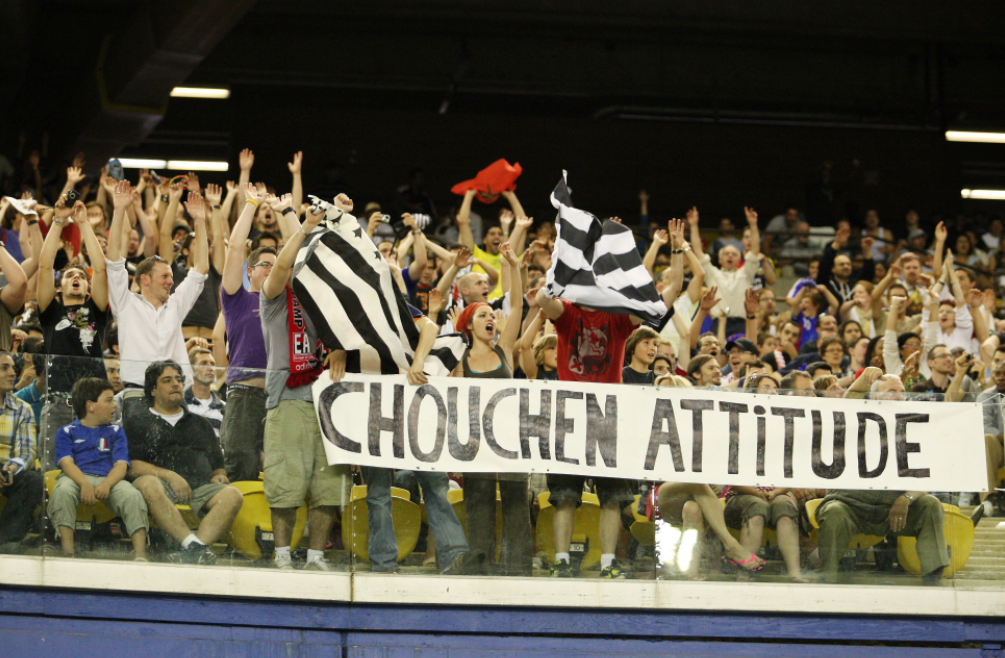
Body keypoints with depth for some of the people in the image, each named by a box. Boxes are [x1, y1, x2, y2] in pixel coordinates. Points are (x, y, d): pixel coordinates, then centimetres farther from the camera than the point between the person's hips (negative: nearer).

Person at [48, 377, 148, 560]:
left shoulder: (115, 431, 22)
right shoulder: (67, 432, 17)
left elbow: (121, 465, 7)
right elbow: (67, 463, -1)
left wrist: (107, 484, -17)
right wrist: (84, 484, -23)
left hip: (109, 478, 2)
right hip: (77, 477, -2)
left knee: (133, 495, -30)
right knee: (62, 491, -37)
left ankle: (140, 556, -38)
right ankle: (67, 553, -40)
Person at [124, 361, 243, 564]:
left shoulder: (200, 424, 33)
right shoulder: (137, 421, 19)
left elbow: (217, 465, 30)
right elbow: (132, 467, 4)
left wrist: (219, 476, 4)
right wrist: (170, 476, -9)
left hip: (200, 486, 3)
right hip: (162, 481, -3)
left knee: (233, 496, -29)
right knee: (148, 485, -40)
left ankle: (192, 553, -47)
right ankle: (194, 545, -50)